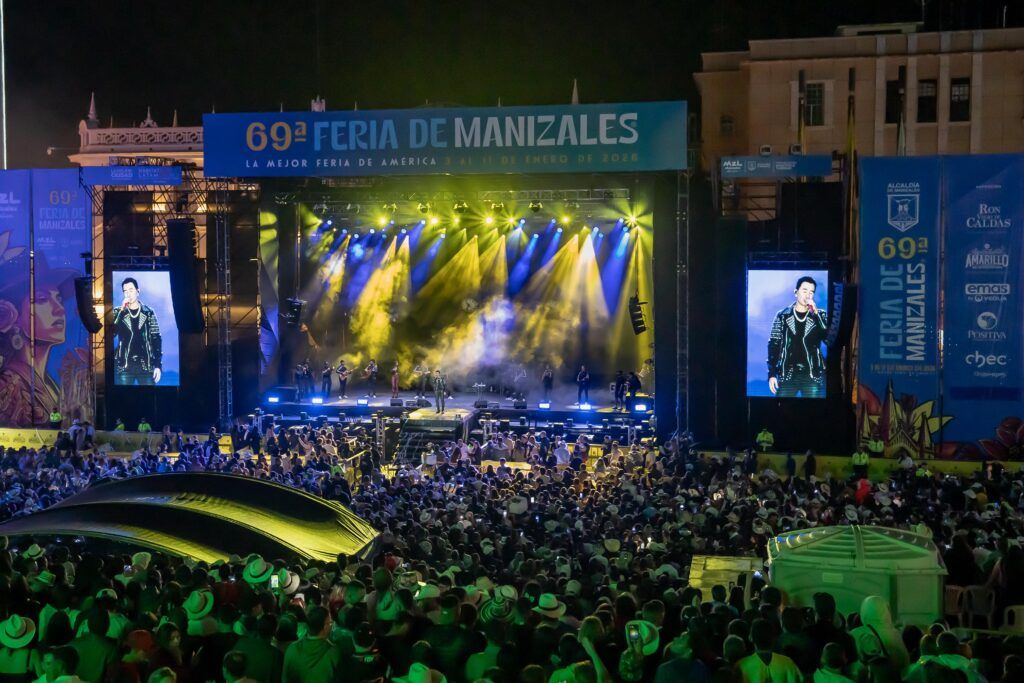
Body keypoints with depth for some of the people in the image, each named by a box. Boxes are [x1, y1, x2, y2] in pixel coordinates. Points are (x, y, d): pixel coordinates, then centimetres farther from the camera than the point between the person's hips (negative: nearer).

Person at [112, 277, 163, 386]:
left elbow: (156, 339, 5)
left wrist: (158, 365, -2)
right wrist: (122, 311, -14)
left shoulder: (148, 312, 6)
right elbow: (111, 334, -10)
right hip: (124, 366, 0)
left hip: (146, 365, 0)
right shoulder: (118, 312, 6)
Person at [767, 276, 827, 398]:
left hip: (813, 375, 0)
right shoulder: (782, 316, 5)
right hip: (787, 374, 0)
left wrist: (815, 313, -13)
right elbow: (774, 345, 4)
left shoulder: (820, 316, 7)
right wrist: (772, 374, -3)